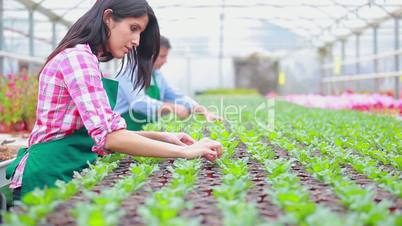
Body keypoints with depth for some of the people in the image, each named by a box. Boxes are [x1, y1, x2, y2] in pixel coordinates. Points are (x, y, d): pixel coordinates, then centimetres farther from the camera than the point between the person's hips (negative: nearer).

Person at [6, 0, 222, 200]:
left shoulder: (86, 58, 15)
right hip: (50, 175, -9)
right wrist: (186, 151, -23)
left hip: (67, 171, 9)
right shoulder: (78, 57, -16)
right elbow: (109, 136, -26)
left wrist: (161, 136, 3)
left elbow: (105, 130, 14)